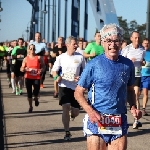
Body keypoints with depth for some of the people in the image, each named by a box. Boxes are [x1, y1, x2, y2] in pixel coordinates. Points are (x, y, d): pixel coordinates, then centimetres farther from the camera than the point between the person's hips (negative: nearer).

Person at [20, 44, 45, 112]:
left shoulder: (39, 58, -2)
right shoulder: (26, 59, 1)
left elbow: (43, 66, 6)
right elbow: (21, 69, 4)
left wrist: (41, 70, -16)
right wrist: (25, 69, -19)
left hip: (37, 78, -1)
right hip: (28, 78, 2)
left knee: (36, 90, -17)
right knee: (29, 93, 4)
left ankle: (36, 99, 20)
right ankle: (30, 106, 21)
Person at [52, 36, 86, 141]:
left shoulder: (80, 57, 0)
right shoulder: (61, 57, 0)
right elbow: (54, 70, 7)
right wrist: (57, 77, -15)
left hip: (76, 87, 1)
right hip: (64, 86, -1)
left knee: (76, 112, 5)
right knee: (65, 108, -14)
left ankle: (71, 116, 45)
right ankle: (67, 133, 0)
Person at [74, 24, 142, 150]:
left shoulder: (128, 65, 5)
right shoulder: (94, 65, -6)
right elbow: (78, 92, -3)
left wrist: (133, 107, 1)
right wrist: (90, 111, -18)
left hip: (120, 122, 3)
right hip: (97, 120, -3)